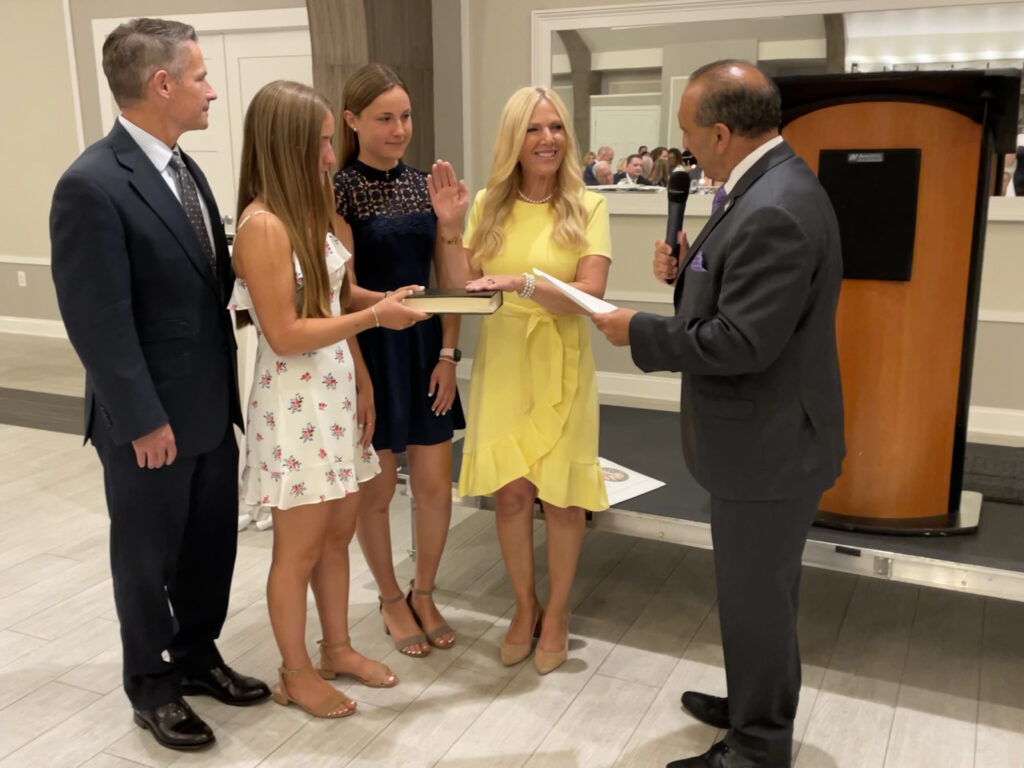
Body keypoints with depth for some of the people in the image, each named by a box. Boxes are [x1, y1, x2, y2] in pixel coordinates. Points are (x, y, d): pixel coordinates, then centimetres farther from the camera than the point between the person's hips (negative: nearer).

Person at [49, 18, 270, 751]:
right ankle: (152, 686, 33)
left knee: (213, 543, 19)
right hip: (152, 420, -7)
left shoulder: (182, 166, 8)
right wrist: (144, 420, -17)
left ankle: (197, 654, 40)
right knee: (149, 558, 12)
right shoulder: (93, 184, -20)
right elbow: (97, 322, -20)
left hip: (211, 405, 8)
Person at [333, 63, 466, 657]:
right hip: (367, 350, -4)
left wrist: (448, 354, -1)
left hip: (424, 347, 4)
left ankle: (424, 594, 31)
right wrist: (389, 303, -33)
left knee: (436, 484, 9)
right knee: (377, 488, 9)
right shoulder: (338, 191, -8)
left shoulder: (425, 186, 7)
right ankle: (391, 599, 31)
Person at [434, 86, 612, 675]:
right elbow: (463, 286, 2)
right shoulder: (489, 205, 4)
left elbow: (590, 293, -14)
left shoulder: (587, 207, -4)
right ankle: (525, 606, 29)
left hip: (561, 367, -2)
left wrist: (524, 282, -28)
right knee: (509, 492, 6)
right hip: (500, 363, 2)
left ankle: (556, 614, 26)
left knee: (561, 495, 5)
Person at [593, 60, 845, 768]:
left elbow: (740, 341, -27)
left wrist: (639, 332, -16)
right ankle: (756, 703, 45)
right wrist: (687, 272, -2)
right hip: (765, 436, 10)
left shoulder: (775, 212, -26)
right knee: (759, 589, 24)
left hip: (769, 445, -10)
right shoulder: (768, 185, 7)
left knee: (756, 597, 7)